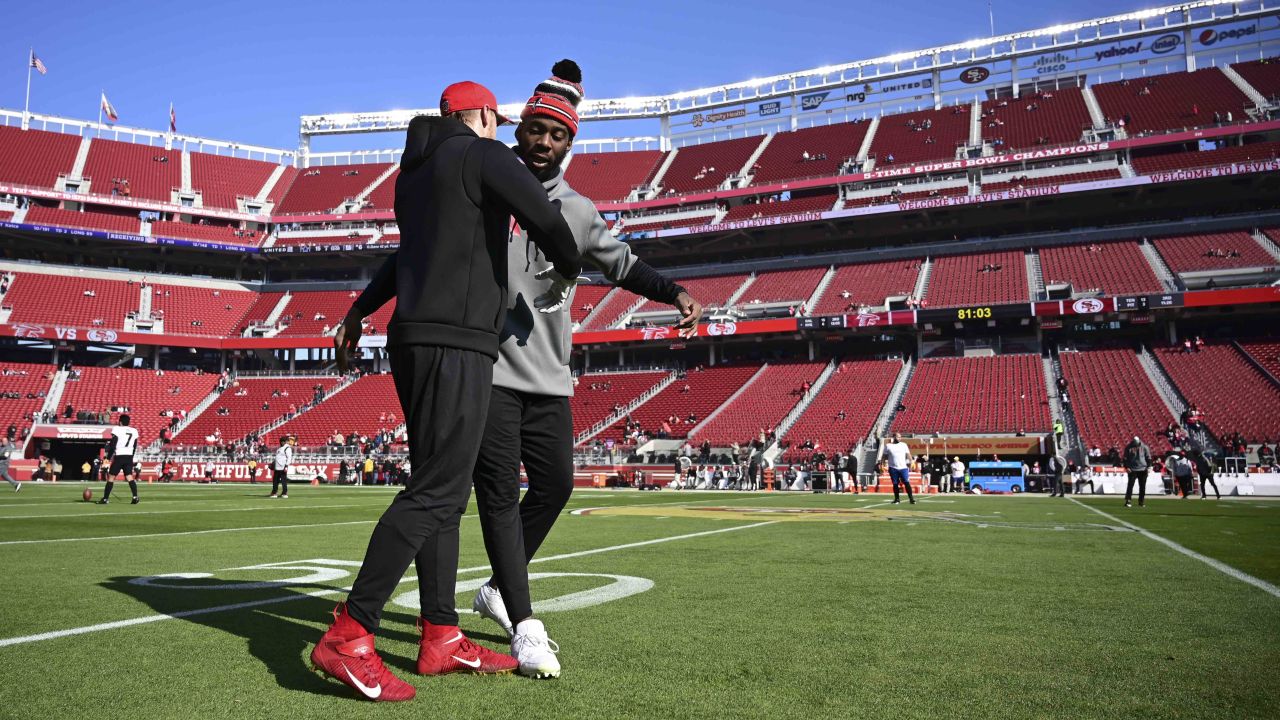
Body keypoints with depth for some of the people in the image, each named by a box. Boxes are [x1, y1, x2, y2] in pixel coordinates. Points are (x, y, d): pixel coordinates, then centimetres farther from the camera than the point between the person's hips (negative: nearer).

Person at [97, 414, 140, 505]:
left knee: (111, 477, 5)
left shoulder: (117, 430, -5)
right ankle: (135, 496, -11)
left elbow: (112, 445, -6)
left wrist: (108, 457, 0)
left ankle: (105, 499, 7)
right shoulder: (134, 431, 11)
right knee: (130, 477, 2)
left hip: (119, 457, -4)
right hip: (129, 457, 4)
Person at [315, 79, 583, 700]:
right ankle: (348, 637, -13)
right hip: (456, 346, -10)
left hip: (413, 344, 10)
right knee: (435, 490, -12)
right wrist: (567, 273, 7)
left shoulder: (415, 171, 23)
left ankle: (441, 638, 14)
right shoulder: (484, 154, -3)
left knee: (443, 491, 10)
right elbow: (548, 223, -13)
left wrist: (359, 311, 45)